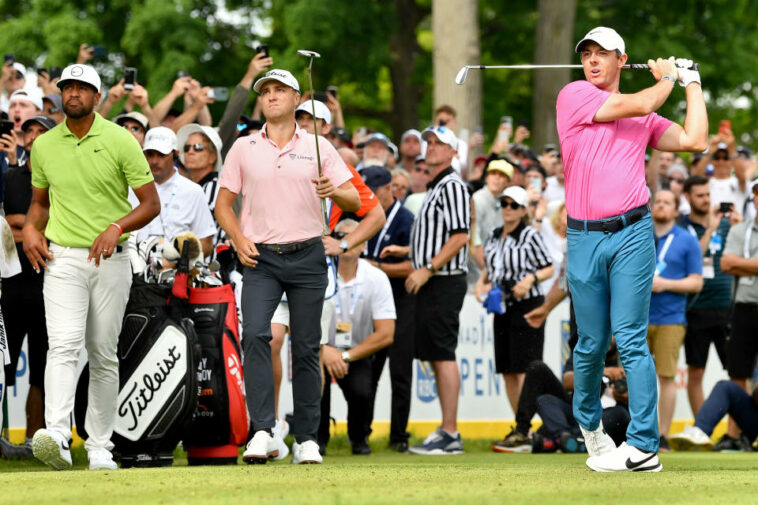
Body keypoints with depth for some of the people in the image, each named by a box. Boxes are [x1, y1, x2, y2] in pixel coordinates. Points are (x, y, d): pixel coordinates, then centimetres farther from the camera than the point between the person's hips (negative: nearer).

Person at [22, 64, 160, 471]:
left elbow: (151, 204, -2)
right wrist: (30, 230, 1)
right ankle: (57, 437, -34)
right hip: (62, 258, 1)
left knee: (104, 355, 5)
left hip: (111, 260, 0)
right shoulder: (44, 146, 7)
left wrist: (116, 227, -18)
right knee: (64, 345, -18)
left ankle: (100, 447, 13)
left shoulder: (120, 141, -2)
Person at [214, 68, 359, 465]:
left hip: (307, 257, 0)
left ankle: (306, 438, 8)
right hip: (261, 257, 0)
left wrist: (333, 191, -18)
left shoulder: (318, 147, 8)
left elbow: (354, 201, 4)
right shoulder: (243, 148, 10)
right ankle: (262, 432, -22)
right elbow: (223, 203, 13)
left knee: (306, 346, 1)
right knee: (255, 334, -19)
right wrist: (239, 239, -4)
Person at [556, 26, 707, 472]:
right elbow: (641, 105, -3)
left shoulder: (647, 120, 16)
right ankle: (589, 422, 31)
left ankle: (644, 446, -12)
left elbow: (695, 140, 7)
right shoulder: (574, 96, 5)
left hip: (631, 234, 0)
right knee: (592, 343, 6)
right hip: (584, 238, 0)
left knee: (630, 338, -9)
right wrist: (667, 78, 16)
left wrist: (692, 83, 18)